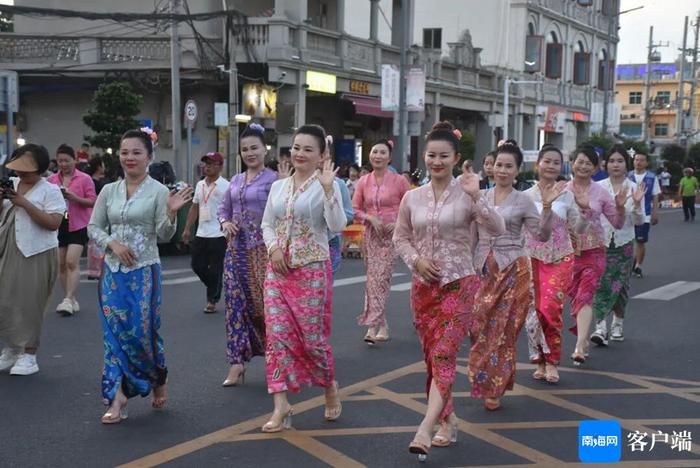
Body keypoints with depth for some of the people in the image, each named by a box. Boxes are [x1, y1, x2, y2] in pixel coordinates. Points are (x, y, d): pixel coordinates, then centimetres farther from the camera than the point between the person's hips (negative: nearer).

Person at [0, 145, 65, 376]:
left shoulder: (49, 190, -7)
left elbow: (54, 223, -18)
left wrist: (25, 203, -19)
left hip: (36, 254, -6)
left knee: (29, 303, -2)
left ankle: (29, 354, 8)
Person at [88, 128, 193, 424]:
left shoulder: (158, 191, -5)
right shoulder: (109, 191, 7)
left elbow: (164, 236, -8)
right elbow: (93, 228, 9)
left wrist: (171, 212, -26)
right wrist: (114, 243, -8)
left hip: (144, 271, -4)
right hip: (113, 270, 4)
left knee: (142, 331, -2)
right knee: (114, 332, 1)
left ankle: (159, 380, 27)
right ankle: (117, 399, 5)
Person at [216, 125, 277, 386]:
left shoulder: (273, 179, -5)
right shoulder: (235, 181, 13)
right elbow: (223, 209, 21)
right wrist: (225, 223, 1)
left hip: (262, 248, -5)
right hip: (236, 248, 6)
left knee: (263, 302, -1)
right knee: (236, 303, 2)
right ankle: (237, 362, 6)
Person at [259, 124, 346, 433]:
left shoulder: (325, 186, -5)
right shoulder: (278, 186, 10)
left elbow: (337, 227, -17)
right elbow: (267, 225, 15)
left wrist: (328, 189, -24)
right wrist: (273, 248, -4)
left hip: (312, 269, -4)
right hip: (279, 268, 5)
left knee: (312, 337, 1)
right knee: (277, 335, -1)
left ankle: (330, 386, 29)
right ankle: (281, 406, 3)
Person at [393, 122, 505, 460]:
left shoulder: (465, 194, -6)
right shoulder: (412, 197, 5)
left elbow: (498, 229, -15)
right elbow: (400, 237, 14)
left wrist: (476, 197, -26)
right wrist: (416, 260, -5)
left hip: (458, 285, -4)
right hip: (423, 286, 5)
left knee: (443, 355, -14)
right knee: (431, 356, 10)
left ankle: (425, 430, -19)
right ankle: (447, 422, 24)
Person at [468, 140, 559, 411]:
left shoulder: (523, 201, -1)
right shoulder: (480, 197, 6)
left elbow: (542, 236, -7)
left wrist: (547, 206, -17)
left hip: (512, 270, -3)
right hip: (483, 269, 3)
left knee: (503, 328, 1)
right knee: (480, 325, 0)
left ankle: (494, 388, 12)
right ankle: (484, 381, 19)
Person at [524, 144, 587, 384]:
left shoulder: (567, 196, 4)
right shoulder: (526, 196, 3)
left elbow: (577, 229, 2)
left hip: (561, 258, -1)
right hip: (533, 258, 1)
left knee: (550, 308, -13)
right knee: (533, 309, 1)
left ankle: (551, 361, 2)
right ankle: (541, 361, 16)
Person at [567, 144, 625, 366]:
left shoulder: (601, 193, 1)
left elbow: (617, 224, 7)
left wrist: (620, 207, -12)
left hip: (594, 252, -1)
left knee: (584, 296, -13)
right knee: (575, 296, 8)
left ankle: (580, 347, -21)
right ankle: (584, 341, 25)